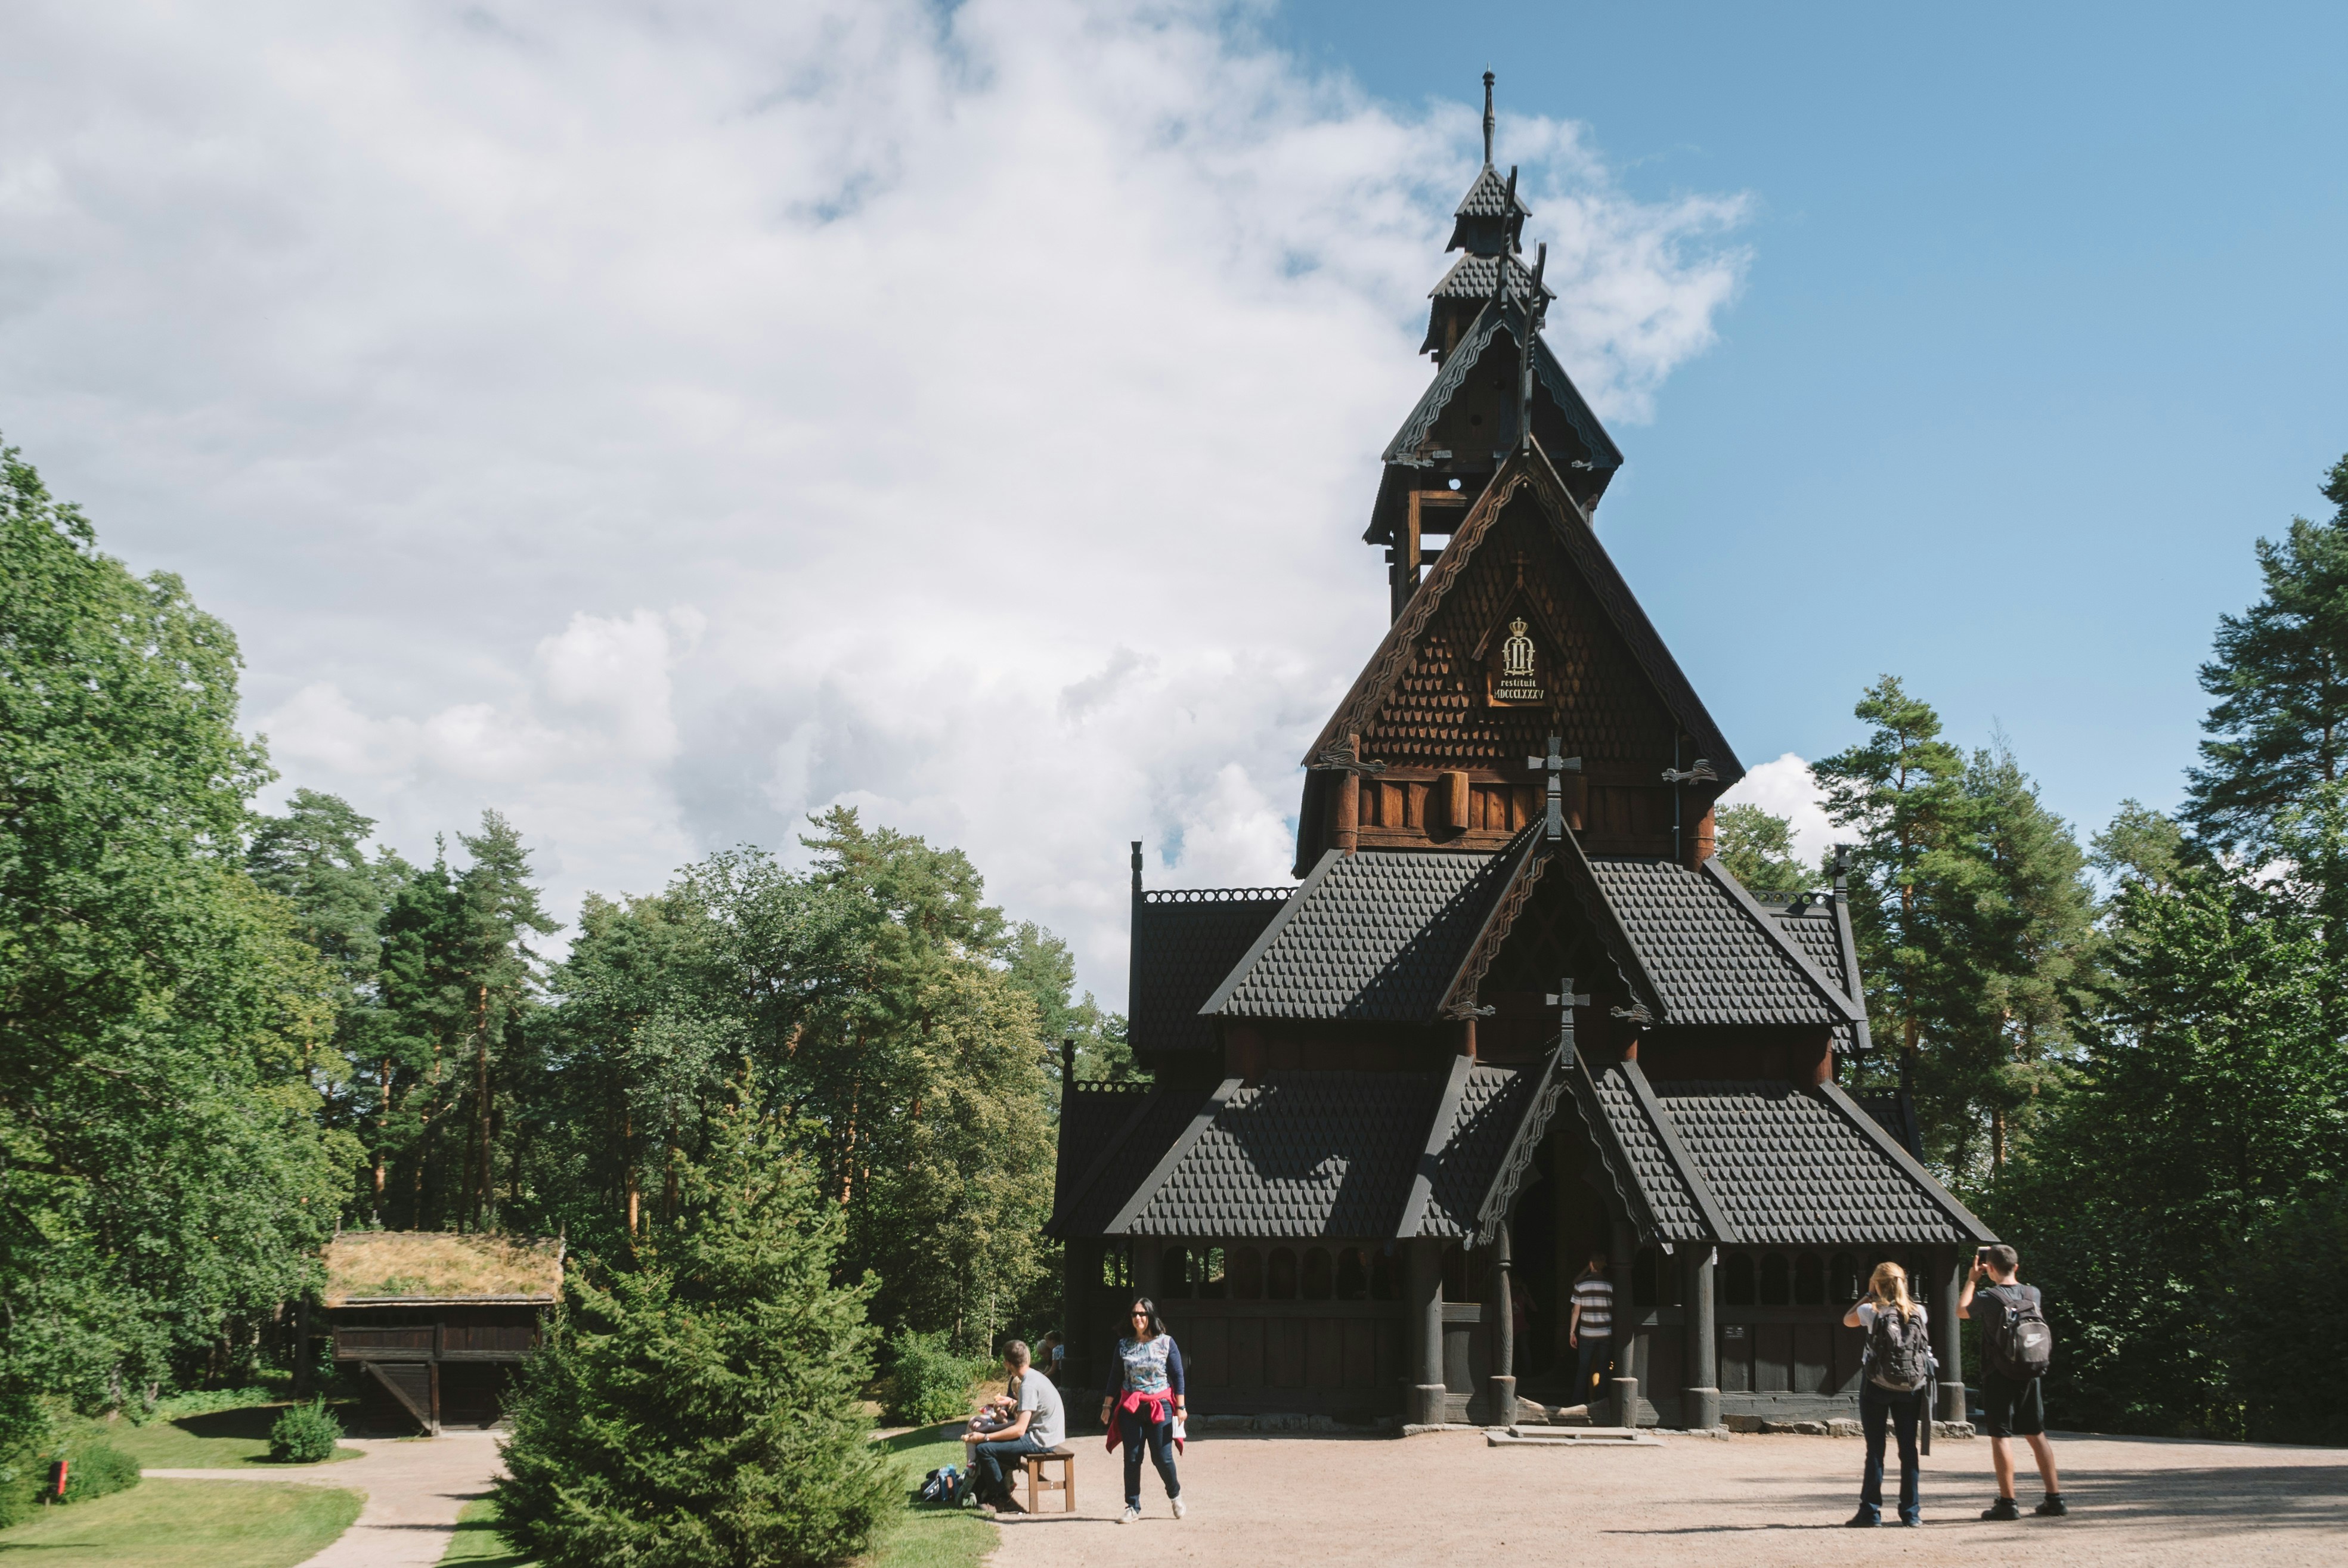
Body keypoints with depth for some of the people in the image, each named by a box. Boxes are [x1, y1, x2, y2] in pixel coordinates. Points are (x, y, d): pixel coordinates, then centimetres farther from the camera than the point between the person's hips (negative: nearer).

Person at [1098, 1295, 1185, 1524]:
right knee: (1132, 1459, 2)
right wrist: (1107, 1406, 8)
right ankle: (1133, 1507, 12)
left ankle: (1175, 1495, 25)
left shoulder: (1166, 1342, -1)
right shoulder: (1124, 1345, 5)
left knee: (1162, 1457, -2)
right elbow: (1115, 1377, 10)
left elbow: (1178, 1376, -1)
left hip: (1160, 1407, -2)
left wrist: (1181, 1406, -6)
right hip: (1130, 1408, 2)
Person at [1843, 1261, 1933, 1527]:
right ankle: (1910, 1511, 11)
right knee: (1908, 1448, 9)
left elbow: (1847, 1320, 11)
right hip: (1911, 1386, 3)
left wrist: (1868, 1295, 10)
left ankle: (1870, 1511, 4)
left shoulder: (1871, 1311, -9)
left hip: (1877, 1386, -3)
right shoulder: (1919, 1311, -2)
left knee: (1875, 1450, 3)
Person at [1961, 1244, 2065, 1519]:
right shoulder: (2033, 1293, 0)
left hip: (1998, 1375, -5)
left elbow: (1961, 1311, 8)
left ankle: (2008, 1502, -3)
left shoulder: (1988, 1297, -13)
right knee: (2036, 1435, 13)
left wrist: (1972, 1280, 16)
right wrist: (2005, 1275, 24)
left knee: (1999, 1437, -1)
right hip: (2028, 1374, 5)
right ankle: (2055, 1498, 15)